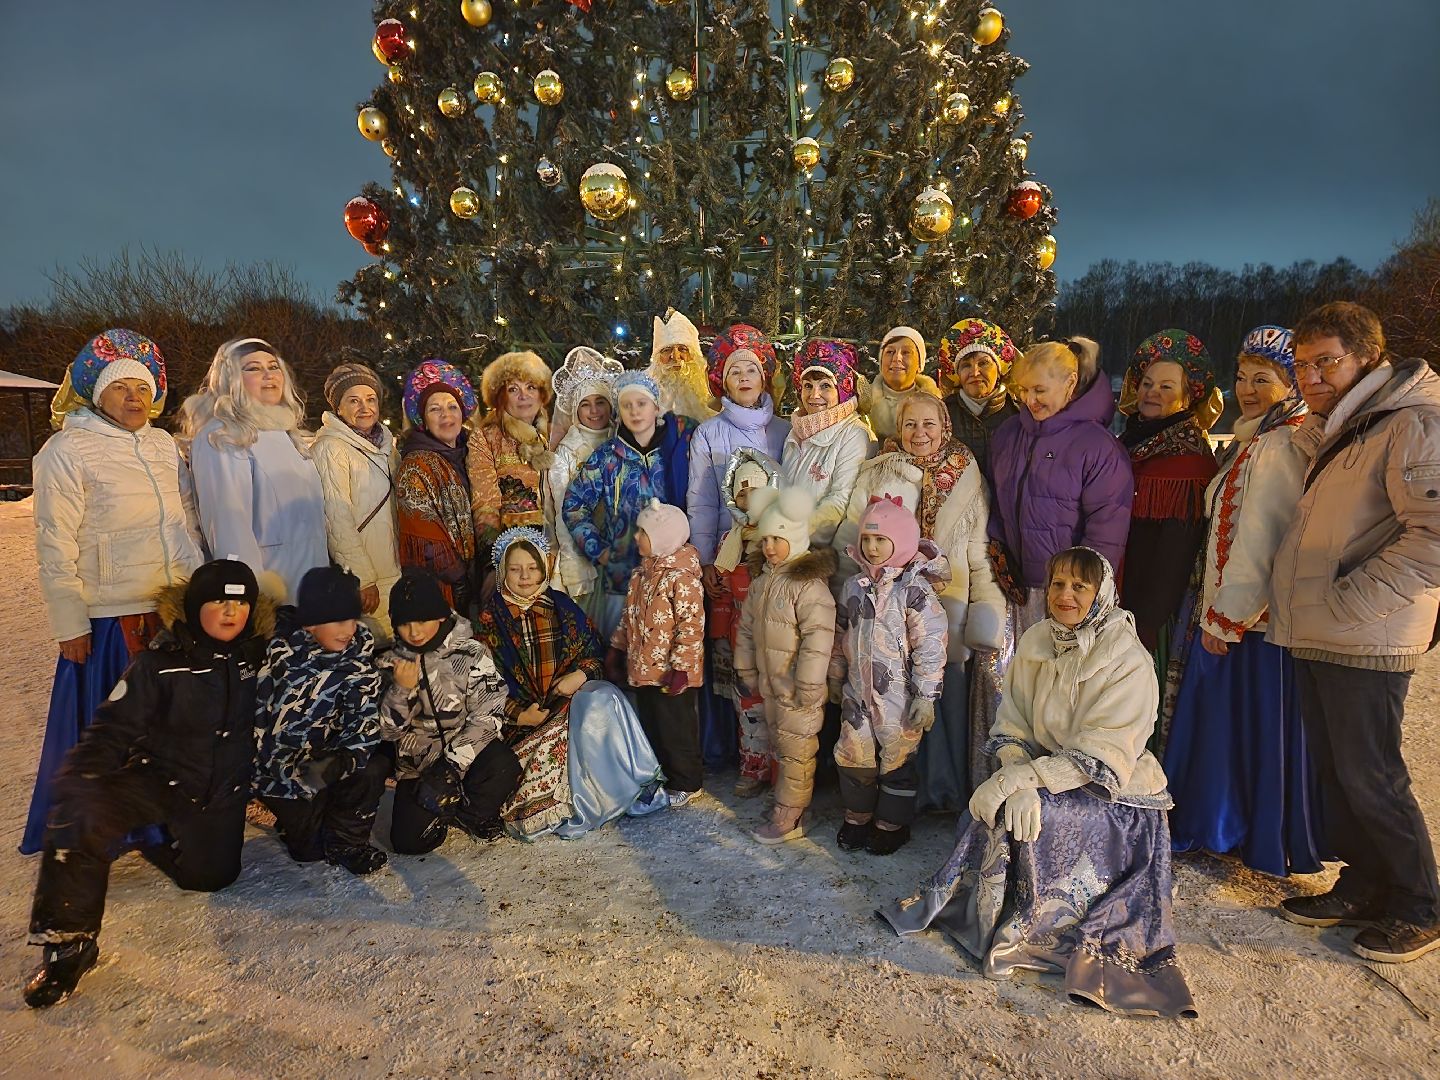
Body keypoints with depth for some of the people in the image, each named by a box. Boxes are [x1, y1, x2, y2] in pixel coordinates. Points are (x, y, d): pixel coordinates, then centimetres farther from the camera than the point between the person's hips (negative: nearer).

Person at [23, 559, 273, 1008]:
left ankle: (149, 835, 23)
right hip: (159, 778, -2)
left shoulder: (258, 658, -4)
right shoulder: (161, 664, -12)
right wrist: (77, 778, -29)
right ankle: (68, 941, -13)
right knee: (80, 816, -29)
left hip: (223, 789, 3)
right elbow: (113, 729, -14)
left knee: (209, 877, -8)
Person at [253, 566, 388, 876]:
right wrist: (300, 774, -26)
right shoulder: (278, 655, -19)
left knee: (373, 768, -24)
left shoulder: (359, 648, -11)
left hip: (330, 755, 3)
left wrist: (339, 762, -33)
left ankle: (346, 841, -1)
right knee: (308, 848, -7)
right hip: (279, 765, -3)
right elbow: (260, 724, -16)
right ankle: (296, 815, 27)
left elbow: (366, 717, -16)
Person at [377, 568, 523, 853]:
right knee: (409, 841, -16)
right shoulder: (390, 662, 1)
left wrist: (451, 765, -24)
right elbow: (387, 731, 0)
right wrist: (401, 690, -18)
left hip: (467, 749, -2)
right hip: (417, 763, 2)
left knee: (504, 767, -33)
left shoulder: (471, 653, -9)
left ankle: (467, 812, -1)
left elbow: (487, 717, -15)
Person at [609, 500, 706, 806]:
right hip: (643, 669, 9)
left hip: (670, 674, -8)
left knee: (676, 728, 5)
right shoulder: (642, 574, 9)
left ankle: (686, 783, 21)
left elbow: (691, 625, -22)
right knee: (650, 725, 19)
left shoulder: (682, 578, -19)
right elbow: (629, 617, 18)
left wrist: (680, 667, -24)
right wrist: (617, 651, 18)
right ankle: (660, 774, 36)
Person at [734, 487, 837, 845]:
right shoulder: (761, 579, 7)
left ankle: (789, 818, 14)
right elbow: (747, 627, 14)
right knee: (780, 747, 20)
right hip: (771, 684, 8)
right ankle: (786, 801, 35)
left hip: (798, 689, -8)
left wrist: (807, 687, -23)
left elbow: (818, 638, -24)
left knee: (796, 751, 4)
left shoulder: (809, 583, -21)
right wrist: (746, 670, 15)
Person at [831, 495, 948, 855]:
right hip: (858, 692, 6)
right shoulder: (855, 585, 6)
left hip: (899, 696, -5)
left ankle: (891, 825, 26)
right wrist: (838, 680, 17)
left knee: (896, 759, 8)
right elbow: (843, 635, 15)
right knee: (854, 757, 12)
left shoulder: (914, 588, -14)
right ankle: (857, 818, 31)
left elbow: (931, 645, -15)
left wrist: (925, 696, -16)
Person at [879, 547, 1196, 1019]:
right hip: (1048, 779, 5)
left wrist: (1023, 778, -30)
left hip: (1115, 793, -5)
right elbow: (1012, 727, -4)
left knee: (1025, 815, -27)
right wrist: (1018, 779, -24)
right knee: (1013, 808, -24)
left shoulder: (1129, 662, -18)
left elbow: (1102, 758, -23)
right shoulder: (1036, 643, -2)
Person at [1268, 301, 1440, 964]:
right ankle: (1361, 888, 29)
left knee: (1369, 777, 0)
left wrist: (1350, 601, -20)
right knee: (1333, 772, 15)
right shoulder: (1329, 435, 17)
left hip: (1367, 643, -9)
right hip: (1315, 637, 9)